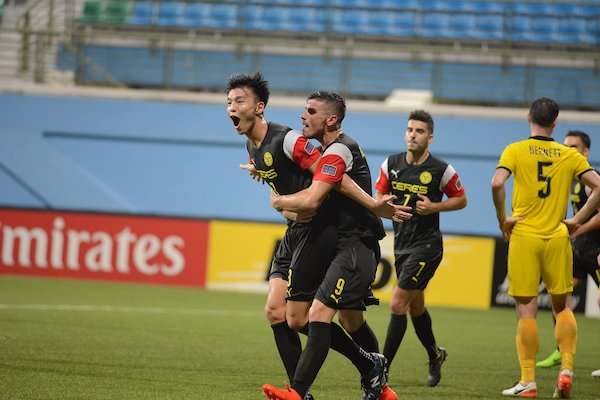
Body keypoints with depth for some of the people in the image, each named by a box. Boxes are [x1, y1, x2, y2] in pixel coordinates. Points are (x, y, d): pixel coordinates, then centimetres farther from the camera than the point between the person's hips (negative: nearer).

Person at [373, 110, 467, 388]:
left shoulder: (441, 170, -11)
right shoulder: (391, 164, 1)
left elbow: (461, 200, 2)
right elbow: (378, 197, 11)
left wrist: (435, 207, -15)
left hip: (426, 245, -6)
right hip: (401, 243, 6)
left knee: (398, 304, -13)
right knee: (415, 306, 19)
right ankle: (434, 355, 42)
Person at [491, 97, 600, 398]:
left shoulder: (515, 150, -1)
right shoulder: (569, 155, 6)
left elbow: (497, 183, -17)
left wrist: (502, 219, -5)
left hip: (524, 237, -2)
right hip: (557, 238, 2)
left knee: (526, 310, 1)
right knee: (561, 307, 16)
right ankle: (566, 369, 1)